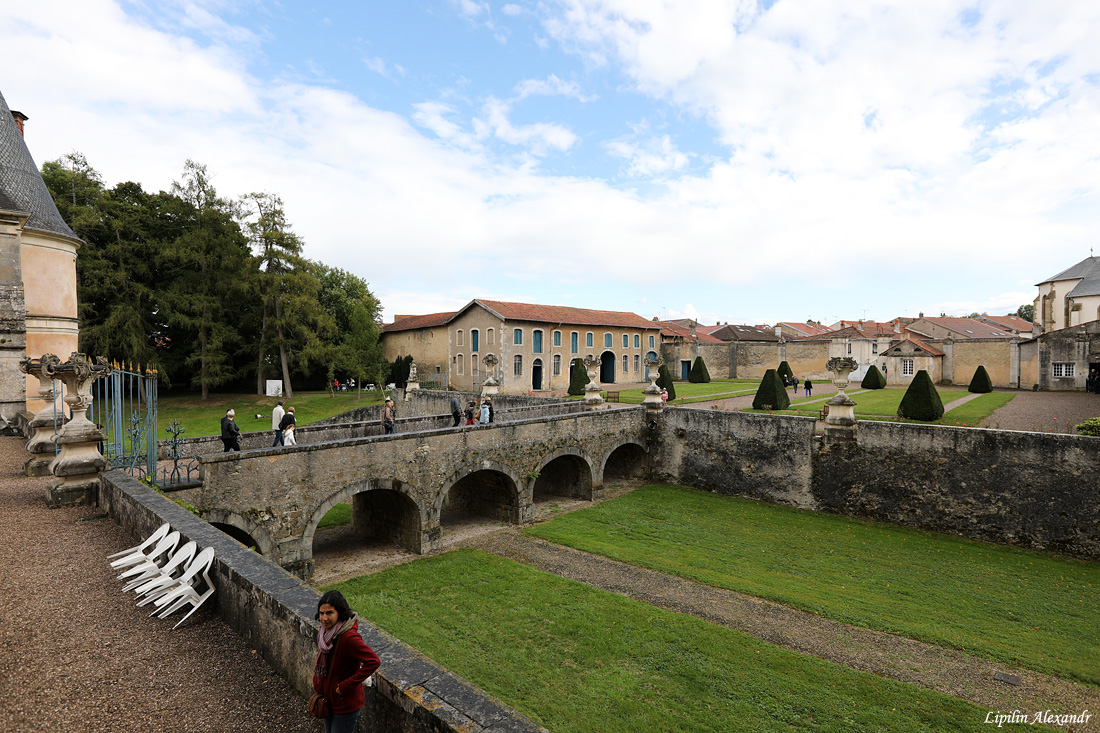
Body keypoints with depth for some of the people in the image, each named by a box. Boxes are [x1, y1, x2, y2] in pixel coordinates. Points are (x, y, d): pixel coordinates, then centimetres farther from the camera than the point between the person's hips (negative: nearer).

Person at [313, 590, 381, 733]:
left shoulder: (349, 637, -33)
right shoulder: (326, 631, -6)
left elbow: (374, 661, -37)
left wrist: (345, 686, -28)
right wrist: (318, 686, 9)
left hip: (346, 704, -8)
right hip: (329, 699, 8)